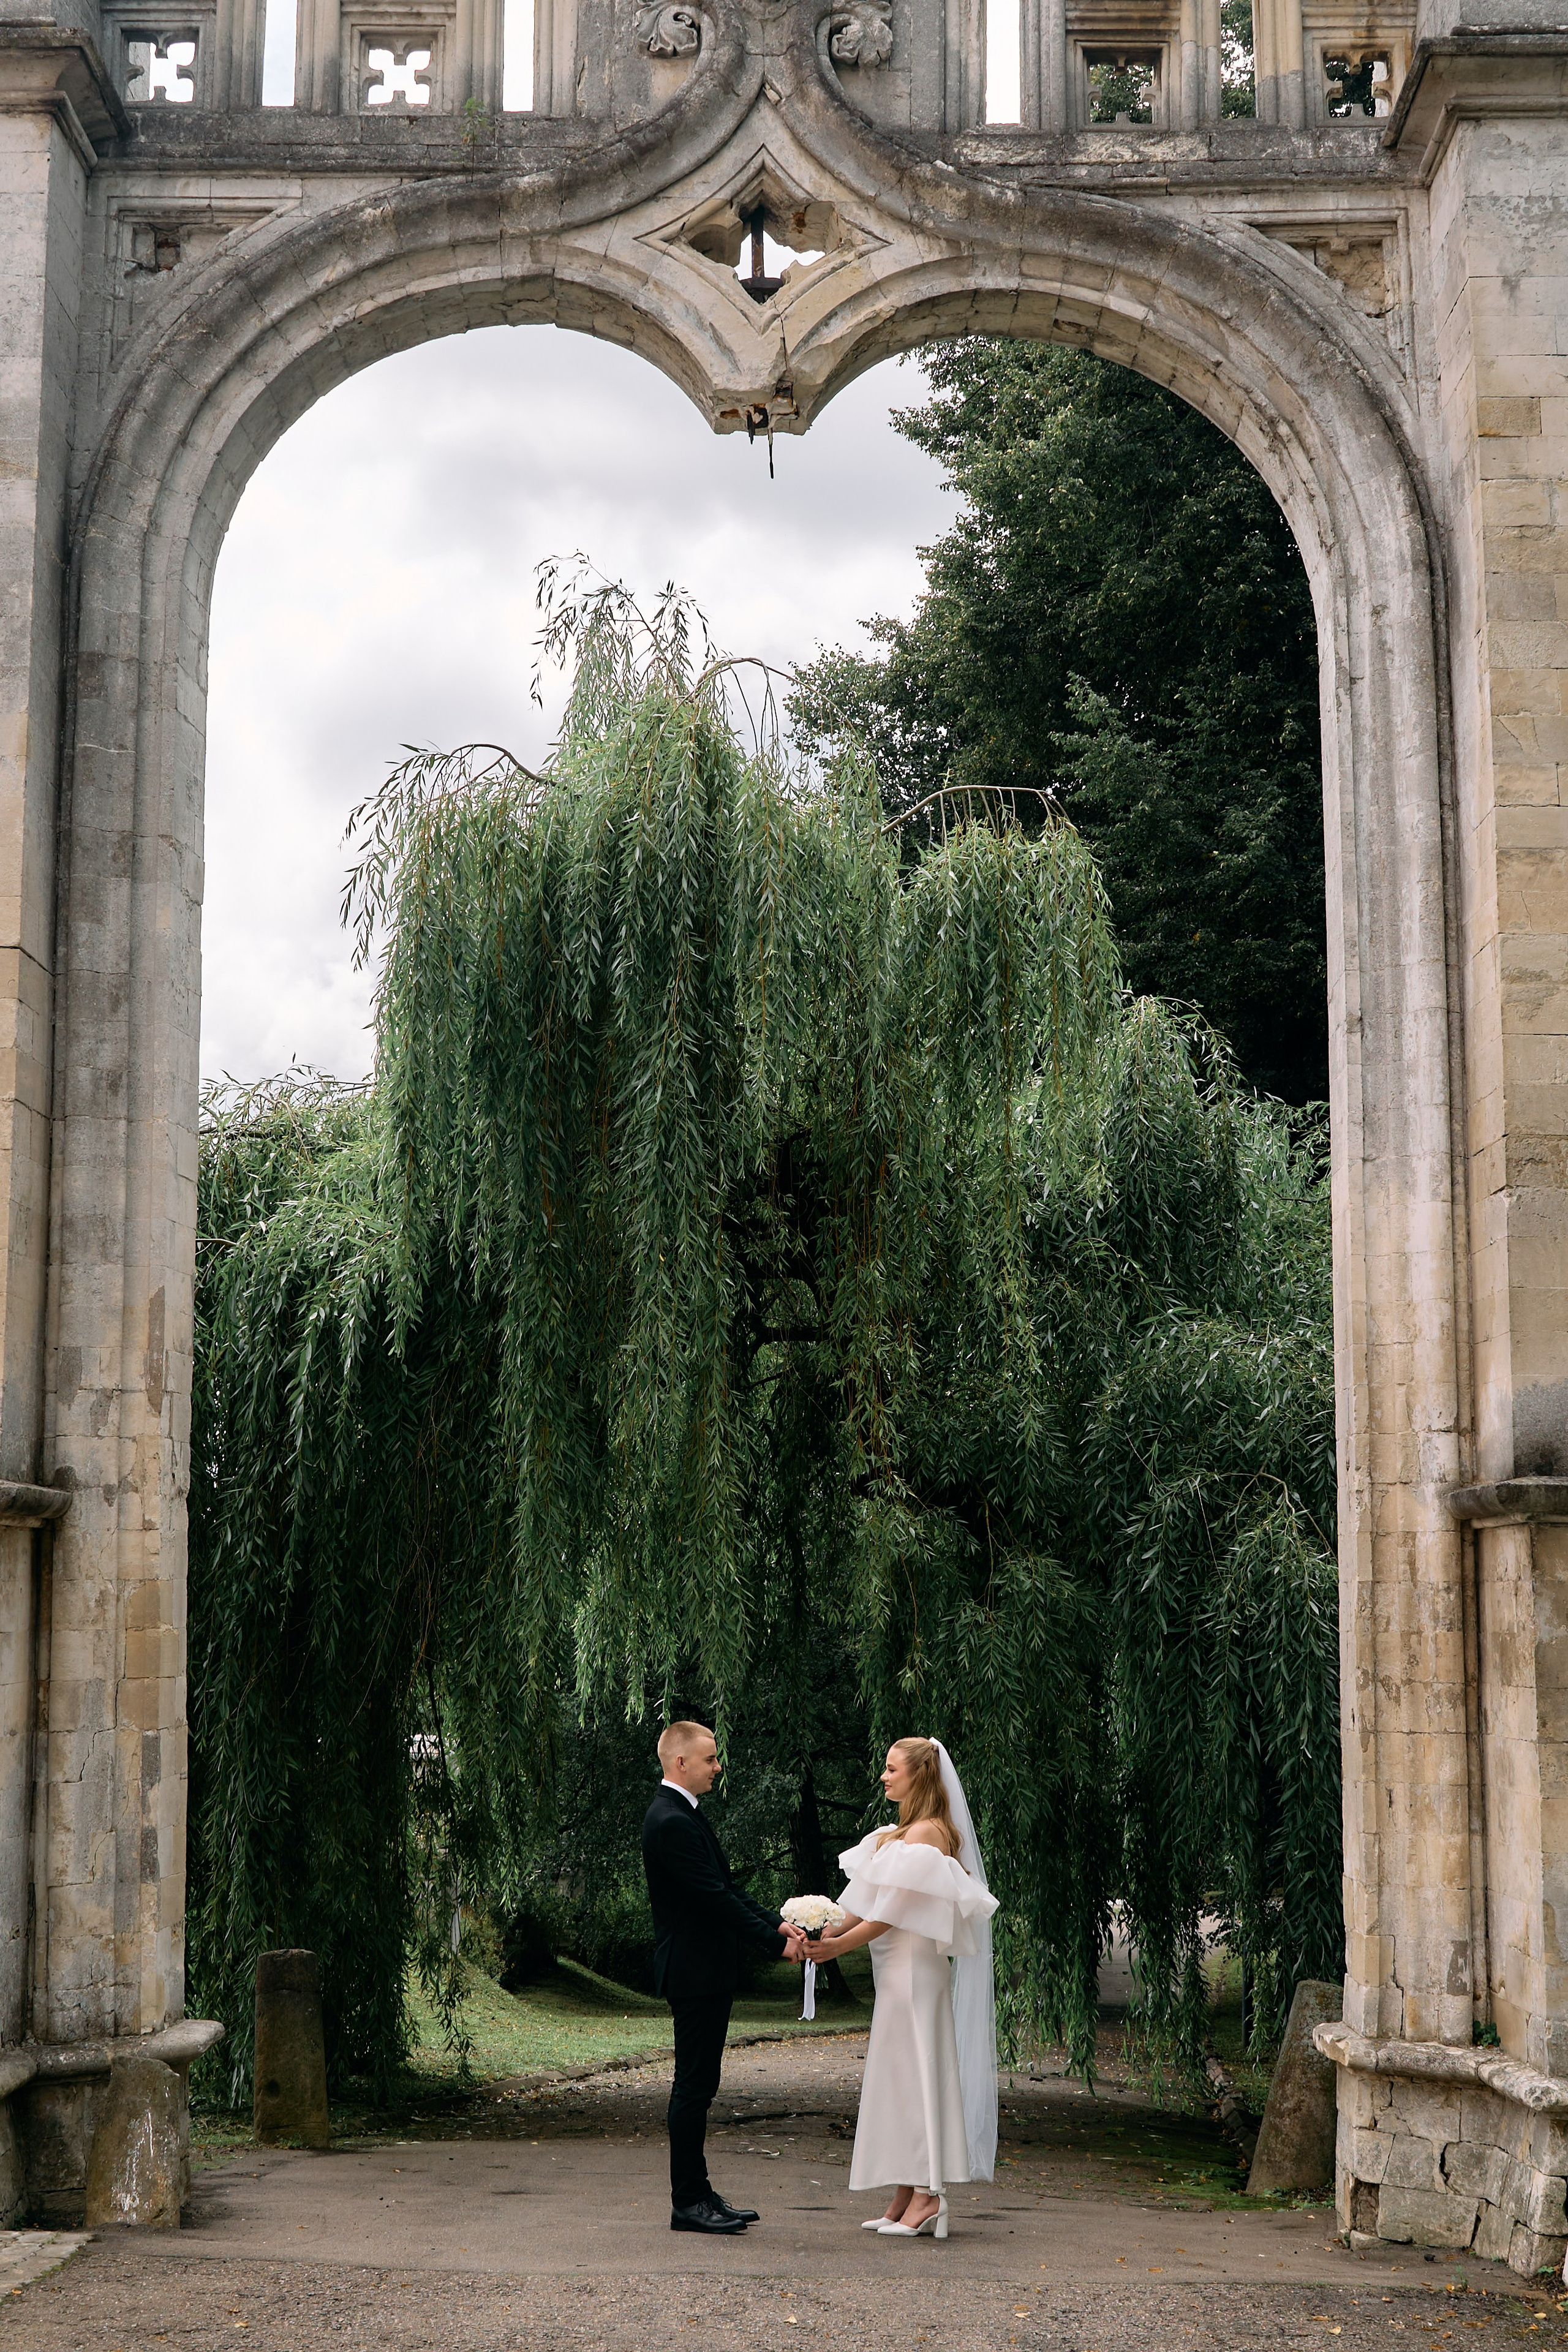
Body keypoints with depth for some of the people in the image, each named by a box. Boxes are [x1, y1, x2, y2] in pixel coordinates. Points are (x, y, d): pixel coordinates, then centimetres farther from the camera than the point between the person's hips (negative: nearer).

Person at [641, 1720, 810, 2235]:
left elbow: (726, 1889, 16)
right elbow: (717, 1898, -21)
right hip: (694, 1974, -11)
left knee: (699, 2085, 14)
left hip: (706, 1971, 11)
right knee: (694, 2086, -4)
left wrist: (775, 1923, 4)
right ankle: (689, 2202, 2)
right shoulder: (671, 1822, -19)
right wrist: (776, 1942, -16)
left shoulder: (685, 1815, 15)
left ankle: (698, 2193, 20)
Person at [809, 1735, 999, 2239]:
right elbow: (872, 1904, 14)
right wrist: (831, 1933, 2)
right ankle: (906, 2197, 13)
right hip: (900, 1970, 10)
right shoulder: (906, 1833, 16)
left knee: (915, 2071, -7)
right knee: (899, 2077, 10)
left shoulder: (926, 1834, -15)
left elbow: (894, 1913, -17)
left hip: (916, 1968, -10)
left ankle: (928, 2196, -5)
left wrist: (840, 1945, -12)